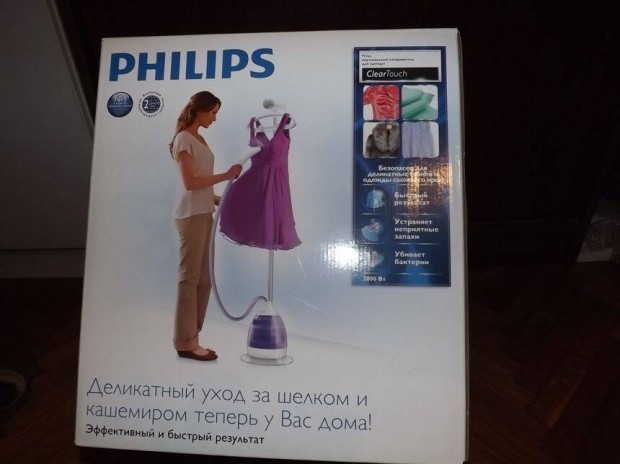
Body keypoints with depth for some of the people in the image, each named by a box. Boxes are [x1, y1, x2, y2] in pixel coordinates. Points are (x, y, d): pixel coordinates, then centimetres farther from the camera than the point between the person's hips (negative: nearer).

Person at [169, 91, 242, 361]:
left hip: (203, 214, 9)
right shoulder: (184, 139, -9)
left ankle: (190, 340, 18)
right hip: (191, 216, -9)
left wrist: (220, 200, 11)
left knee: (201, 279, 10)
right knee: (189, 278, -4)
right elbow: (190, 183, -17)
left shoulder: (198, 139, 18)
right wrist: (226, 175, -14)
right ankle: (186, 343, 6)